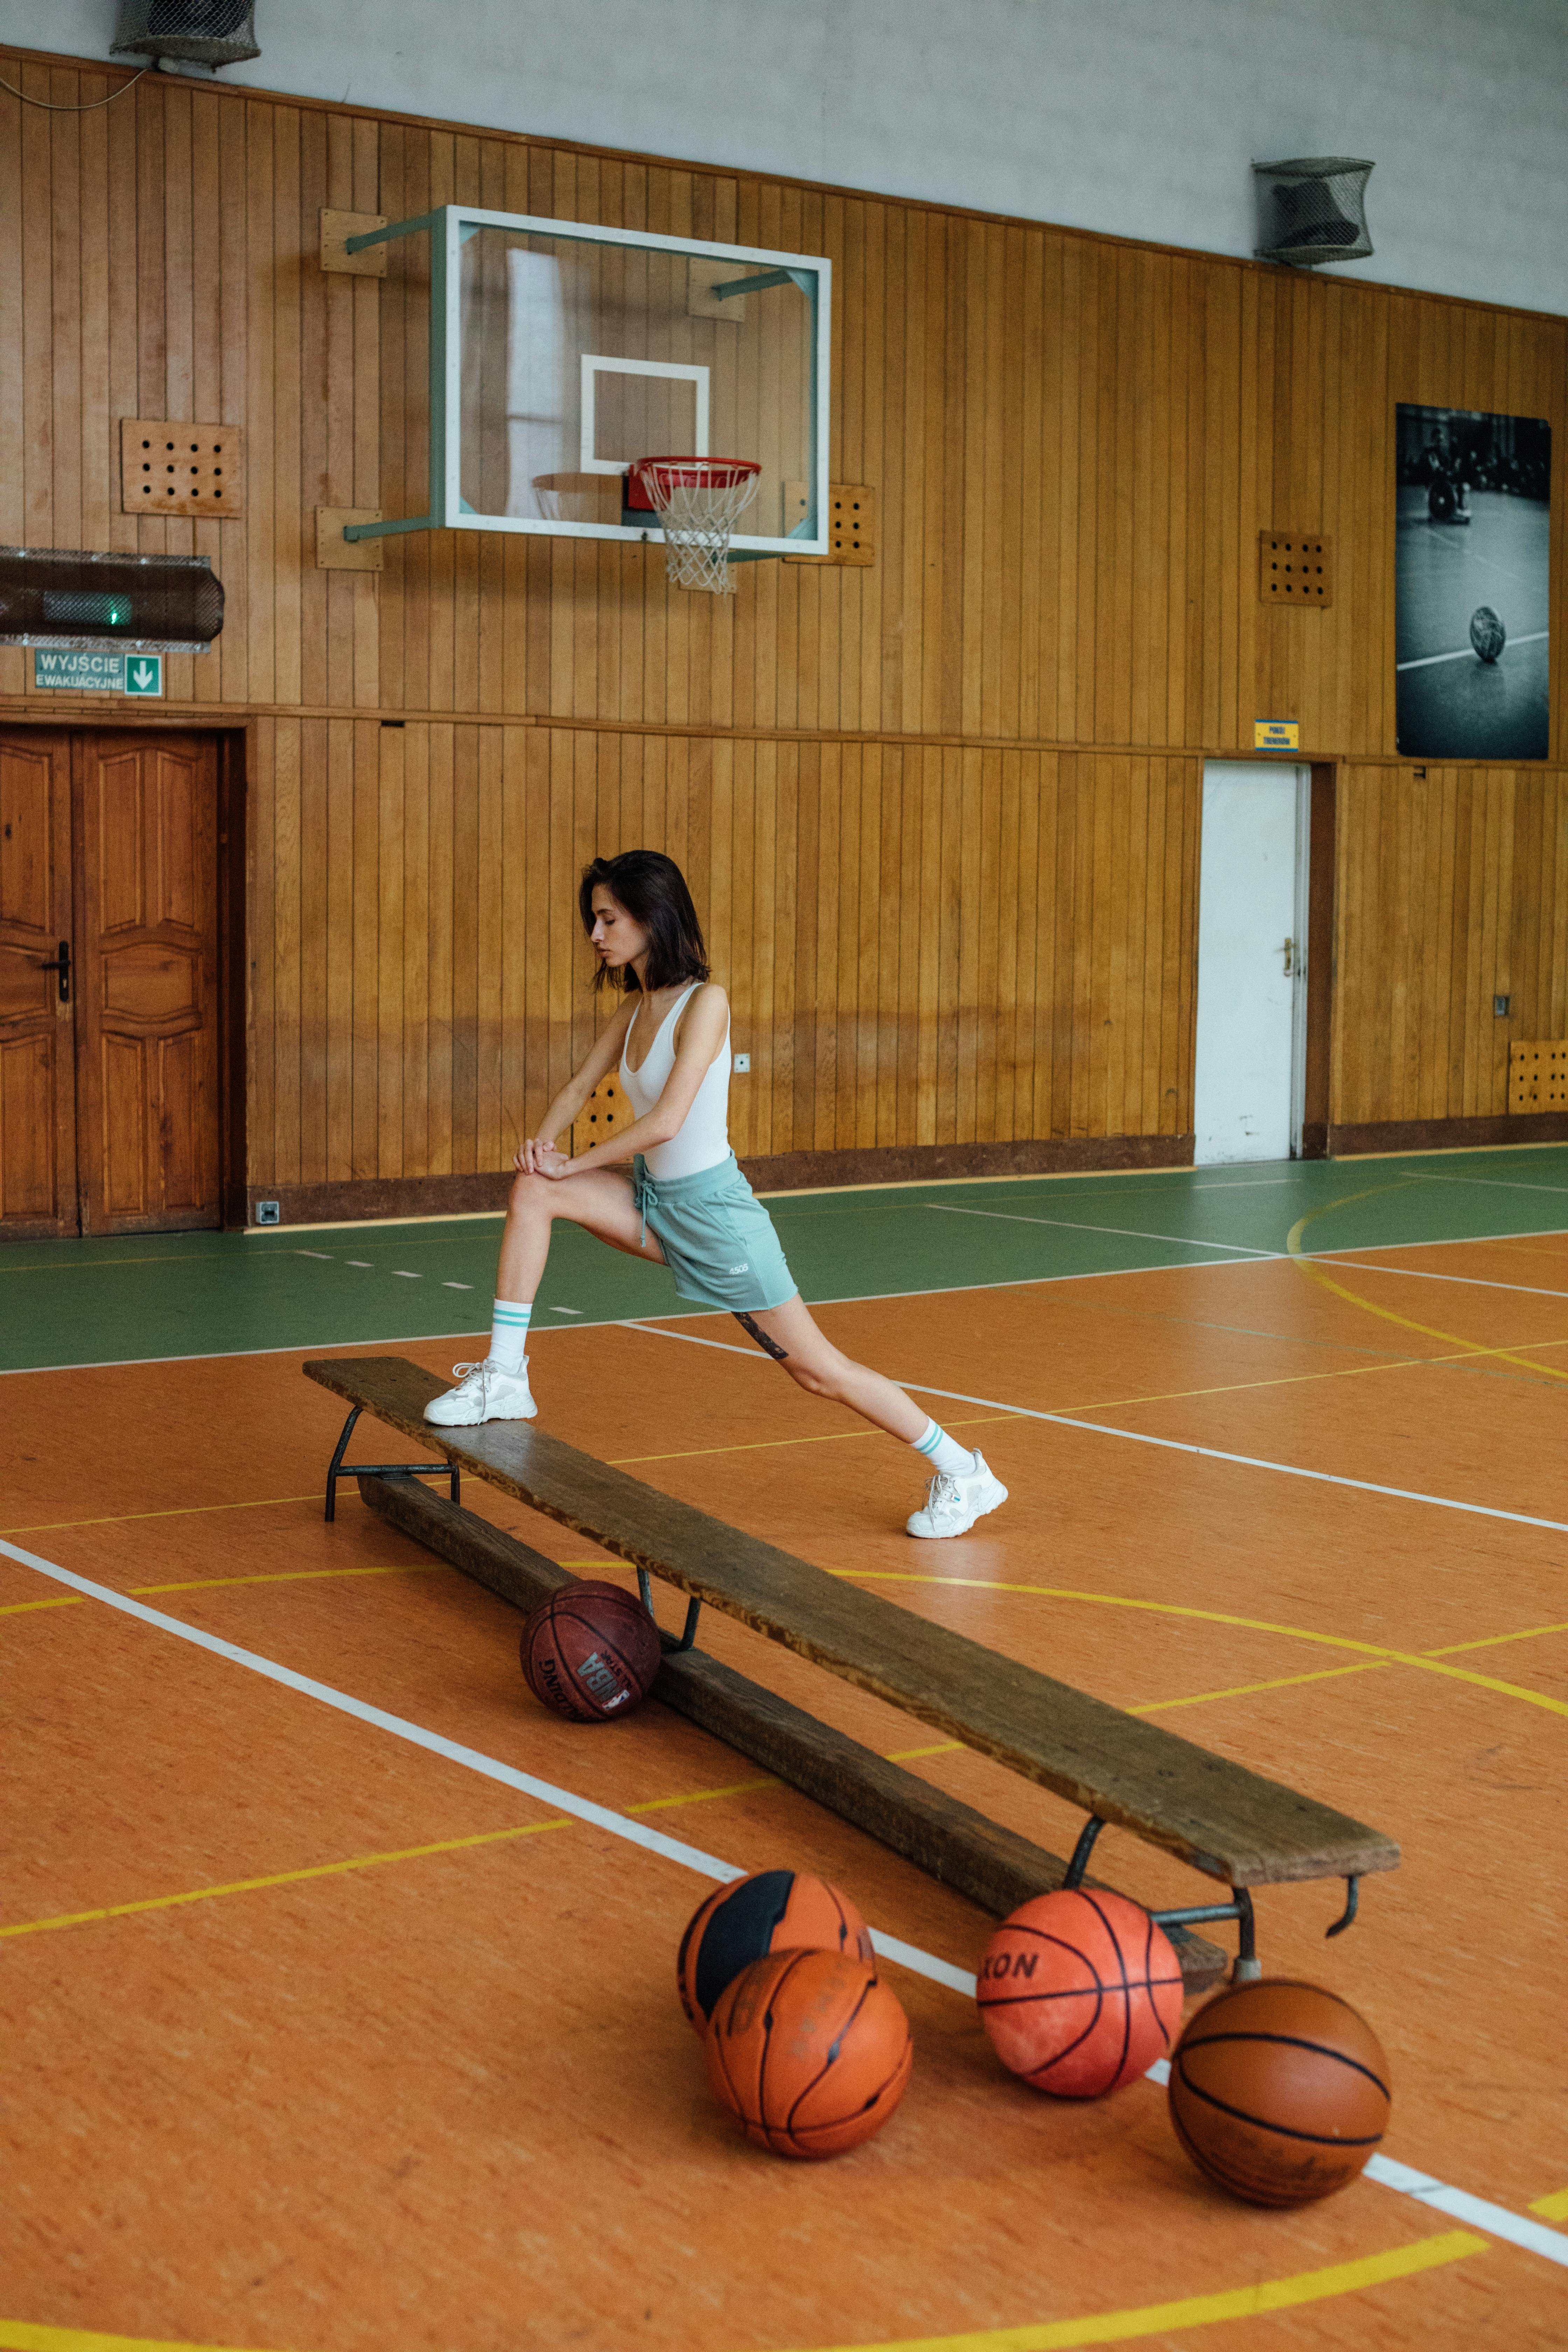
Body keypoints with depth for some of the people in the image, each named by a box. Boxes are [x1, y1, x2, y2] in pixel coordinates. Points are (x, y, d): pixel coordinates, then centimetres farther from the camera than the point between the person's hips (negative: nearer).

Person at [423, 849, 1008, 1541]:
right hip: (656, 1201, 7)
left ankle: (964, 1473, 15)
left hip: (713, 1210, -7)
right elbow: (580, 1086, 13)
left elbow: (665, 1122, -26)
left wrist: (574, 1165, -16)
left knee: (818, 1369, -1)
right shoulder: (635, 1005, 5)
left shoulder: (705, 1002, -20)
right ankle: (504, 1379, -3)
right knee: (531, 1190, -10)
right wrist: (541, 1142, -8)